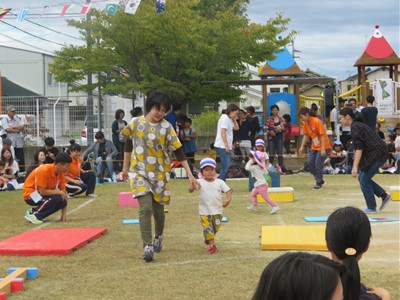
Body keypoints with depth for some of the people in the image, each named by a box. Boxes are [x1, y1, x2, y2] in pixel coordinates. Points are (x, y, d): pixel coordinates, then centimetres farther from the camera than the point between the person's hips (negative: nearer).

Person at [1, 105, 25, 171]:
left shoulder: (18, 118, 11)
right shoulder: (4, 120, -1)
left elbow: (22, 127, -4)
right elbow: (7, 129, -15)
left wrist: (12, 127, -12)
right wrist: (17, 130, -7)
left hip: (19, 143, 4)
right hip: (9, 143, -4)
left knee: (21, 160, 4)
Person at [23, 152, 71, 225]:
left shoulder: (60, 173, -4)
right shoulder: (44, 170, -28)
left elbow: (63, 191, -2)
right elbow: (42, 191, -29)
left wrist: (64, 213, -7)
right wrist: (59, 192, -22)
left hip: (42, 194, 8)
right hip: (30, 194, -8)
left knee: (63, 202, -10)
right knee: (57, 198, -28)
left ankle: (34, 211, 2)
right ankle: (33, 214, -15)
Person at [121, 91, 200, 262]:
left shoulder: (166, 127, -4)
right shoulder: (135, 123, -1)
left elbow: (178, 152, -4)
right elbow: (128, 145, 14)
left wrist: (190, 174, -9)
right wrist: (125, 168, 20)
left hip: (160, 174, 1)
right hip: (139, 172, -1)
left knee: (158, 209, 11)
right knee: (145, 208, -16)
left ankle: (158, 236, 39)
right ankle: (147, 246, -16)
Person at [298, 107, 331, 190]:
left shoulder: (317, 122, -20)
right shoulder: (306, 123, 2)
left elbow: (323, 135, -21)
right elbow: (306, 135, 11)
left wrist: (323, 149, -23)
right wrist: (302, 147, 3)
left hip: (323, 147, -8)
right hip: (314, 146, 8)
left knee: (318, 164, -9)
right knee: (310, 163, 2)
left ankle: (319, 183, 6)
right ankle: (320, 180, 17)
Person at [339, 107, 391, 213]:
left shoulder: (356, 127, -15)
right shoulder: (357, 125, 17)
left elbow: (359, 148, -23)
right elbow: (359, 147, 24)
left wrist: (355, 167, -26)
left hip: (376, 155, -10)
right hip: (374, 154, 10)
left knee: (364, 180, -2)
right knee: (362, 178, 13)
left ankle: (371, 208, 6)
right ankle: (384, 196, 15)